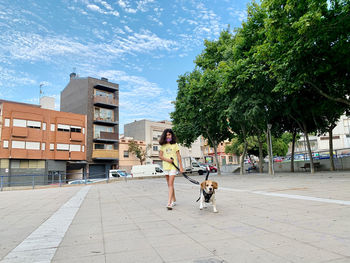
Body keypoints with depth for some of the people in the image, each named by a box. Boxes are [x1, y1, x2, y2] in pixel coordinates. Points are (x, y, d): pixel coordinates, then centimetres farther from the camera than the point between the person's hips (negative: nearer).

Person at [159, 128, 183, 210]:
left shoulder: (175, 145, 2)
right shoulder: (163, 146, 8)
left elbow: (178, 156, 3)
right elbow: (160, 156, 2)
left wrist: (181, 167, 0)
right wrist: (167, 159, -15)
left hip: (173, 166, -4)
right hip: (165, 166, 4)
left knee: (170, 184, -12)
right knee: (169, 184, 13)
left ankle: (169, 203, -16)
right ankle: (174, 200, 28)